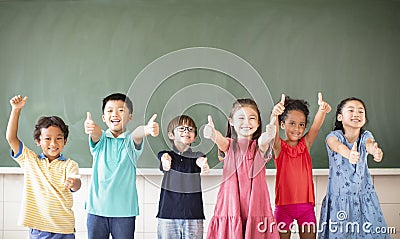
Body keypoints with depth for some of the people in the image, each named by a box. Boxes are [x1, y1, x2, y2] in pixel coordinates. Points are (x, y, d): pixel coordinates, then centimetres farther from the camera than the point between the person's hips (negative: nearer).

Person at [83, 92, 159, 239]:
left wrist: (146, 129, -47)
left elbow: (137, 134, -22)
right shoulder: (100, 139, 4)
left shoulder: (130, 141, 1)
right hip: (97, 207, 1)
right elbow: (96, 134, -19)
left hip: (124, 210, -1)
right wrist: (91, 128, -45)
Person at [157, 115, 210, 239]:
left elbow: (200, 161, -13)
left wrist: (203, 164, -38)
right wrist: (165, 160, -40)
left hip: (193, 215, 1)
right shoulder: (167, 155, 7)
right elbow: (164, 157, -15)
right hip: (168, 214, 0)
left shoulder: (197, 156, 8)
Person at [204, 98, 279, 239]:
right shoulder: (229, 145, 6)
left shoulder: (259, 146, 7)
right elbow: (221, 141, -18)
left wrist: (268, 137, -43)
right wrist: (213, 135, -43)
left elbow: (262, 141, -18)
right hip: (231, 202, 0)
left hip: (255, 202, 0)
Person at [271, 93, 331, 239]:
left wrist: (322, 110, -34)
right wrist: (275, 114, -46)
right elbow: (274, 133, -24)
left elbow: (316, 127, -13)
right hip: (284, 205, -2)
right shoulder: (279, 147, -3)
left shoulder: (305, 144, 5)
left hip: (306, 205, 2)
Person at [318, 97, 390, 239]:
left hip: (364, 196, 2)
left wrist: (376, 151, -48)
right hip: (339, 197, -2)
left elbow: (370, 144, -23)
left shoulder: (365, 135, 1)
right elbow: (338, 146, -31)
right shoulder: (334, 136, -7)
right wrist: (349, 154, -55)